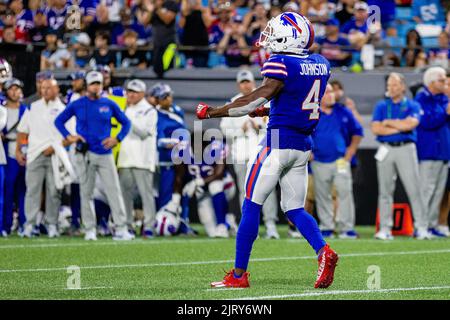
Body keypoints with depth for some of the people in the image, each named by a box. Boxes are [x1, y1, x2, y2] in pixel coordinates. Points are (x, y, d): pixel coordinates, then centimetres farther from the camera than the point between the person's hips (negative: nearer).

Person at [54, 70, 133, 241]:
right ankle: (90, 230, 7)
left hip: (105, 154, 1)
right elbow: (59, 121, 11)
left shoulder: (109, 105, 7)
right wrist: (68, 137, -2)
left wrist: (117, 139, 0)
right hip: (84, 155, -1)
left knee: (114, 191, -7)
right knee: (86, 193, 1)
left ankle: (121, 229, -9)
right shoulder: (77, 105, 4)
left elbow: (126, 123, 14)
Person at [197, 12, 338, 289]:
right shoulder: (321, 64, 9)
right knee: (294, 208, 13)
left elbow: (258, 98, -19)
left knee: (251, 206, 2)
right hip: (303, 146, 7)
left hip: (278, 143, -7)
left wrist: (214, 112, -14)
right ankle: (324, 251, -13)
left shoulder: (281, 64, -14)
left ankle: (239, 274, 4)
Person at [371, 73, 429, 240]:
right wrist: (400, 127, -6)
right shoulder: (381, 106, 12)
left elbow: (411, 124, -13)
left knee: (414, 188, -7)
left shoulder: (412, 106, 7)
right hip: (386, 149, 2)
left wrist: (389, 122, -3)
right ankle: (385, 229, 4)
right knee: (385, 190, 1)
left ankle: (422, 227, -6)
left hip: (406, 149, -2)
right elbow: (376, 129, -2)